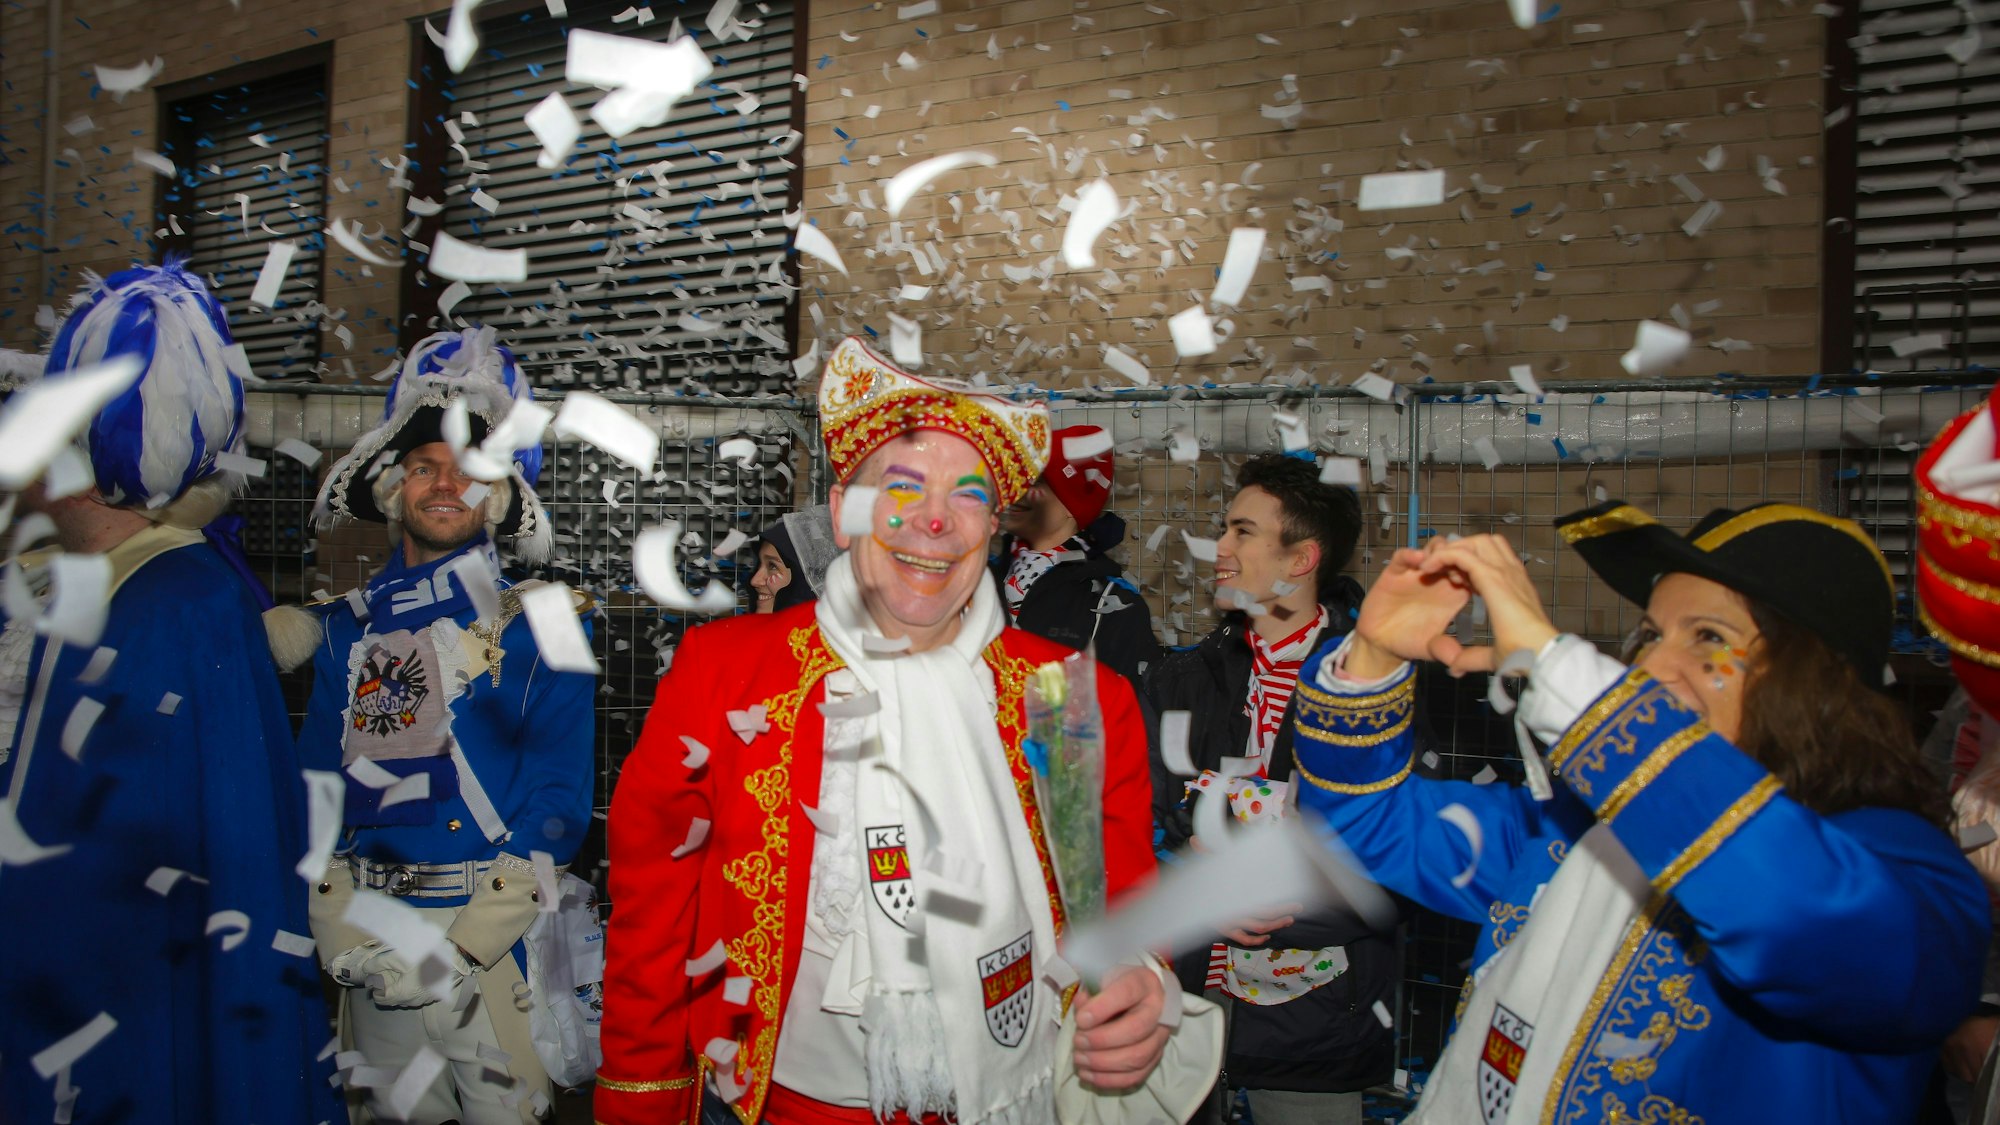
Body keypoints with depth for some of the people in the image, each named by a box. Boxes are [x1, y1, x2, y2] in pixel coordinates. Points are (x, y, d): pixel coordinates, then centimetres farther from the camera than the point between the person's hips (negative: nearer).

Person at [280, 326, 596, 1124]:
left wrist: (462, 953, -16)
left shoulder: (540, 624, -4)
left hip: (495, 926, -4)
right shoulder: (350, 627, 10)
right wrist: (339, 931, -4)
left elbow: (557, 802, -10)